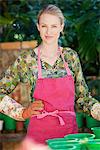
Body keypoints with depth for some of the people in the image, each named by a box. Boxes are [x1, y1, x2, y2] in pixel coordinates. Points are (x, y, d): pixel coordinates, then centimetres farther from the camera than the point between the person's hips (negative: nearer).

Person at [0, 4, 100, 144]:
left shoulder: (71, 56, 5)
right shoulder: (26, 59, -4)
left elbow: (82, 97, 10)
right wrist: (23, 112, -8)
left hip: (70, 132, 3)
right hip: (40, 133, -3)